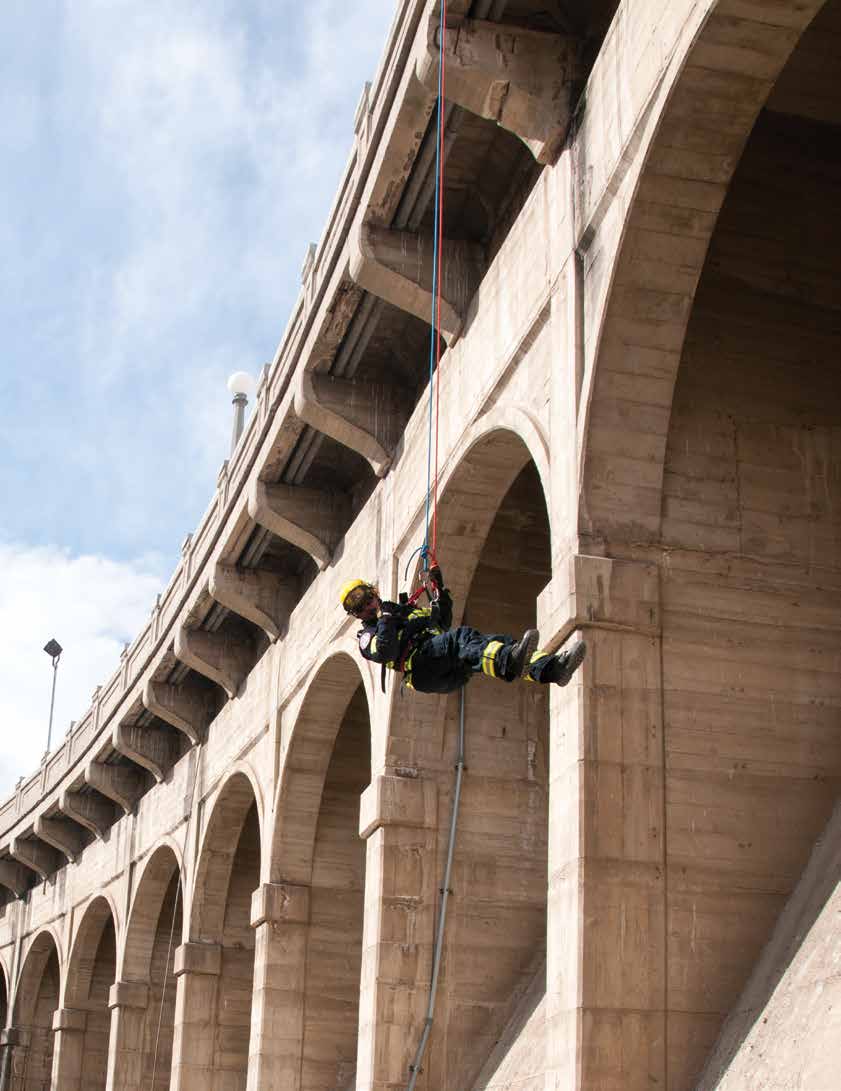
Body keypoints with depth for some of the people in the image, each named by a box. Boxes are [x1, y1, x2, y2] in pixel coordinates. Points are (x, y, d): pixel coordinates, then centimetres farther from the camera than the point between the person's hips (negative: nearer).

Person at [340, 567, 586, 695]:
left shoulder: (406, 610, 38)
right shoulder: (367, 636, 18)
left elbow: (443, 620, 43)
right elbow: (384, 652, -6)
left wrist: (438, 590, 34)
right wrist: (385, 617, -1)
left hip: (451, 673, 7)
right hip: (421, 667, -7)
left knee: (496, 642, -20)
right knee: (463, 637, -36)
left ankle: (554, 667, -43)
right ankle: (510, 662, -68)